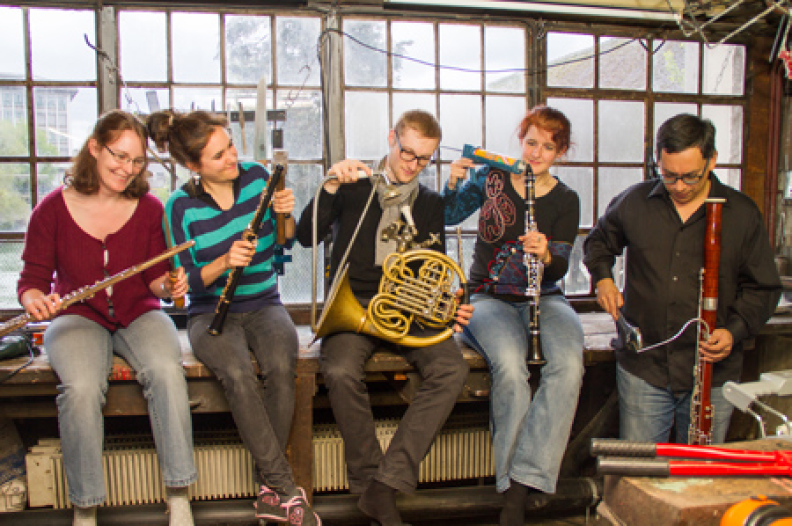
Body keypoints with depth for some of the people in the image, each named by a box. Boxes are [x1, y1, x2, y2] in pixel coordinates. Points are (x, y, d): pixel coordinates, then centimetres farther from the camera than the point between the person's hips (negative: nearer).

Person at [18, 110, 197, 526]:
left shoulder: (149, 208, 2)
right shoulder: (53, 209, -2)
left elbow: (155, 278, 7)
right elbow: (32, 280, 3)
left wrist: (167, 285, -16)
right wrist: (36, 300, -20)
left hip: (139, 316, 1)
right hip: (78, 319, -1)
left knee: (166, 372, -31)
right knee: (81, 387, -33)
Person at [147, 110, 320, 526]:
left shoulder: (257, 176, -1)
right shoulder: (181, 207, -7)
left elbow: (288, 240, 7)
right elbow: (188, 282, -7)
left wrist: (285, 214, -15)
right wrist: (224, 263, -26)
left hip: (263, 305, 2)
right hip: (211, 313, -1)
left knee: (280, 365, -31)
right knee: (238, 373, -33)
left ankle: (269, 489, -15)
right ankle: (287, 490, -22)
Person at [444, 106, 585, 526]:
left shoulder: (565, 200, 6)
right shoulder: (491, 178, 6)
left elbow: (560, 268, -1)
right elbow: (449, 216, -1)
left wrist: (546, 255, -24)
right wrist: (453, 185, -20)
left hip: (544, 299, 2)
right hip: (489, 298, -1)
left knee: (568, 363, -30)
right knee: (509, 363, -33)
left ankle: (521, 487, -26)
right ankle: (512, 481, -19)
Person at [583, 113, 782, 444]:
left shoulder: (742, 214, 1)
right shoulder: (633, 203, 2)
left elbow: (762, 288, 6)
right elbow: (599, 242, 20)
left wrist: (734, 331, -10)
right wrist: (602, 278, 2)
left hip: (712, 373, 0)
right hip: (642, 370, 0)